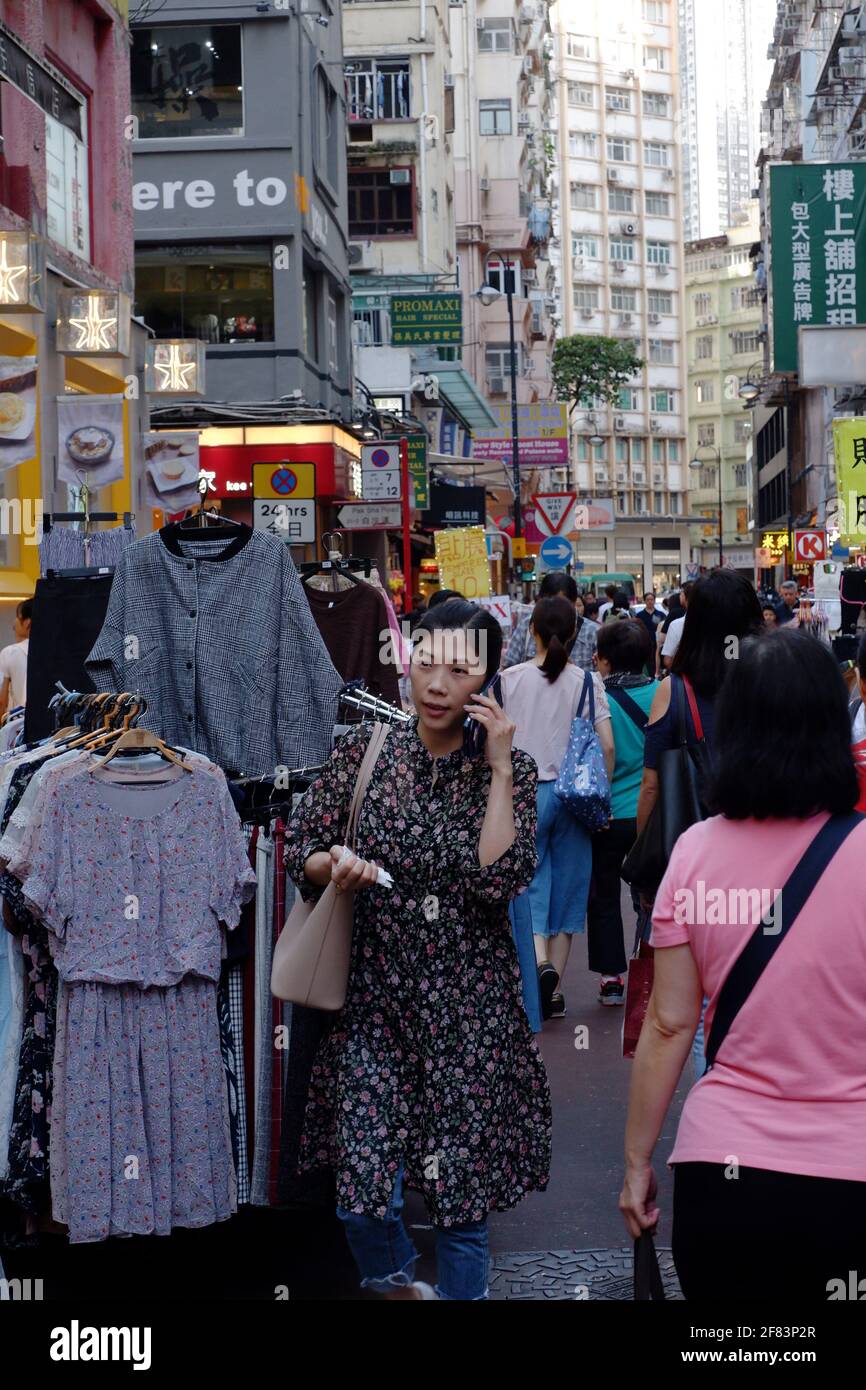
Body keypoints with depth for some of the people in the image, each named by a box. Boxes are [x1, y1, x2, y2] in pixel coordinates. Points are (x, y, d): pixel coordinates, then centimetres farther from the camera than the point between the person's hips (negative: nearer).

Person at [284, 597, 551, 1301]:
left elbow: (500, 879, -15)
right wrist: (333, 864, -17)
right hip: (377, 996, 1)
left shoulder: (510, 768, -1)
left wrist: (498, 768, -14)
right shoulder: (366, 748, 1)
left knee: (464, 1201, 3)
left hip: (469, 1007, -1)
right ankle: (398, 1280, 29)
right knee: (362, 1196, -3)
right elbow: (300, 851, 4)